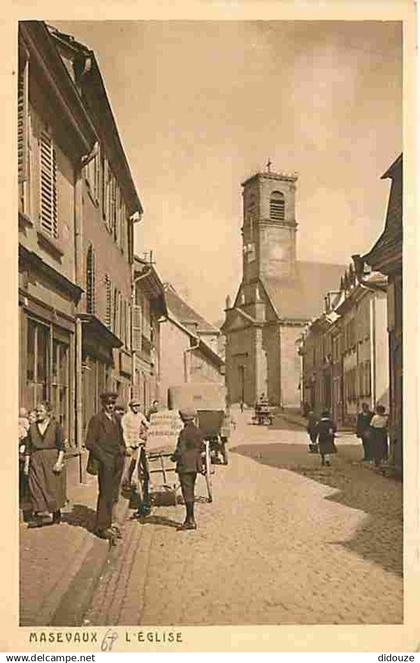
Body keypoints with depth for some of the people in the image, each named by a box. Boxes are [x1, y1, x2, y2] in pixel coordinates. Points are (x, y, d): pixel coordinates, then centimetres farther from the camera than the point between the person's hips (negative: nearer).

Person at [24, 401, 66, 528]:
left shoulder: (56, 426, -1)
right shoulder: (32, 427, 9)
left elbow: (61, 446, -5)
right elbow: (28, 448, 9)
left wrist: (59, 461, -14)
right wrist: (26, 464, 4)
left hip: (53, 461, -3)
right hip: (36, 461, 3)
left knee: (53, 487, 3)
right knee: (37, 488, -2)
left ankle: (56, 514, 17)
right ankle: (40, 514, 0)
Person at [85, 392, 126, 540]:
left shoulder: (117, 419, 15)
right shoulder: (96, 419, -7)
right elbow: (90, 443, -11)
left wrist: (122, 448, 8)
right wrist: (104, 458, -14)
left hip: (118, 462, 7)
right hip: (105, 462, -7)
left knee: (114, 494, 10)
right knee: (105, 494, -4)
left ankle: (111, 522, 19)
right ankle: (102, 527, 5)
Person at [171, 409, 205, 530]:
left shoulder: (184, 432, -17)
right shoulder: (198, 431, 5)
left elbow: (180, 450, -17)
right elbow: (201, 447, 10)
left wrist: (174, 457, 0)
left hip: (185, 465, -8)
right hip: (195, 464, 8)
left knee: (187, 492, -2)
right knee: (190, 491, 16)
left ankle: (191, 521, 1)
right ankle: (189, 519, 24)